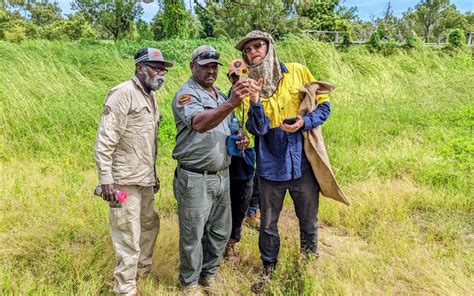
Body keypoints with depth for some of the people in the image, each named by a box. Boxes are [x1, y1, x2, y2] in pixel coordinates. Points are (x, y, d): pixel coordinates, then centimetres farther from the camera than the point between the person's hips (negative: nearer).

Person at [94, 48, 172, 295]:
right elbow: (105, 139, -17)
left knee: (150, 224, 20)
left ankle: (143, 269, 41)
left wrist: (154, 175, 18)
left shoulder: (150, 97, 13)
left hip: (145, 179, 9)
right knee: (129, 235, 1)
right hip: (125, 180, -9)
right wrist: (106, 179, -21)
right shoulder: (123, 94, -13)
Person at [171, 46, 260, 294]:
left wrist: (239, 140, 1)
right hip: (196, 179, -7)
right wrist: (231, 103, -49)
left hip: (222, 176, 7)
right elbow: (200, 124, -34)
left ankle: (208, 273, 38)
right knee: (193, 235, 7)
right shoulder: (186, 94, -12)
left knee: (221, 231, 17)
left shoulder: (220, 95, 13)